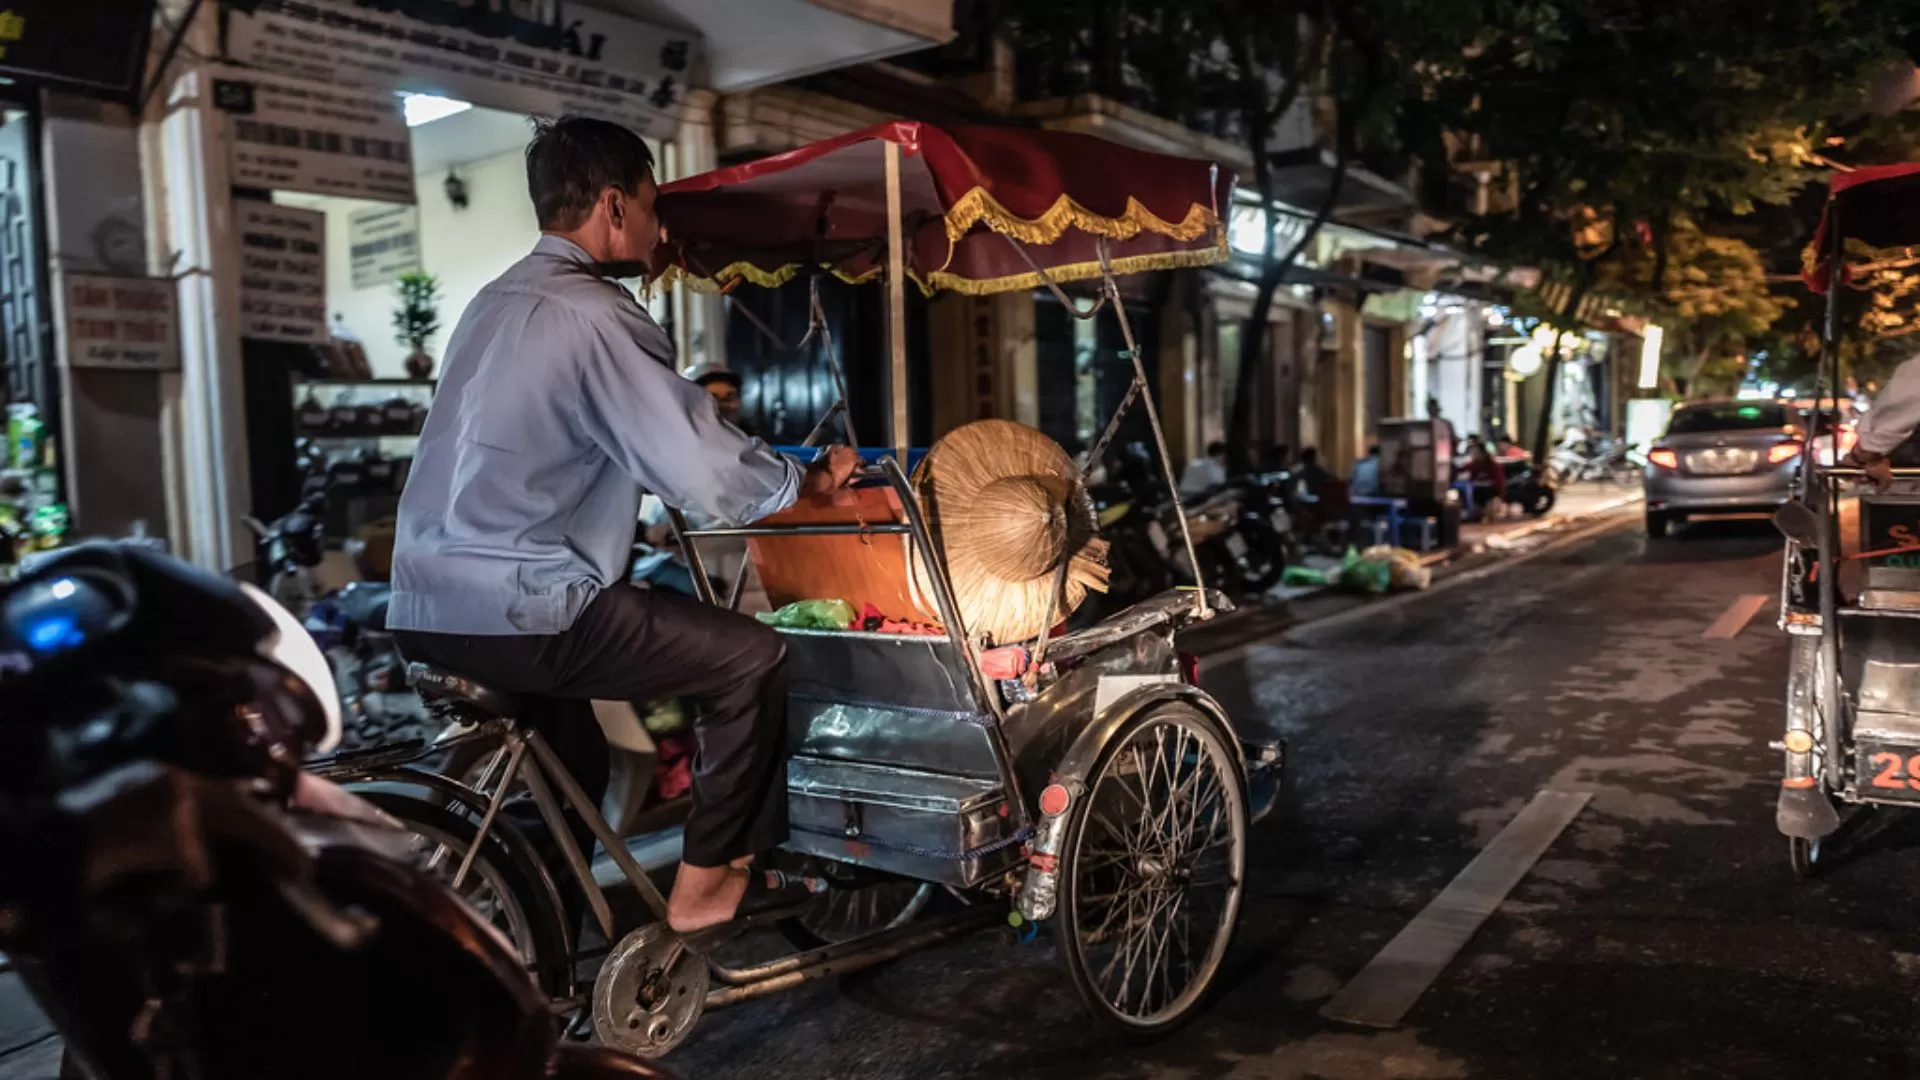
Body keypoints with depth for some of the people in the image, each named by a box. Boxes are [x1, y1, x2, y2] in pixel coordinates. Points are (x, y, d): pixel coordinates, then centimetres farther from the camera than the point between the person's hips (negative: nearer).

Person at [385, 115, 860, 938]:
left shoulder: (499, 301, 15)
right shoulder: (591, 314, -15)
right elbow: (705, 473, -17)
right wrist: (810, 481, 0)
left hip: (428, 609, 10)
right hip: (513, 614, -10)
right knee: (751, 657, 2)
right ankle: (703, 885, 12)